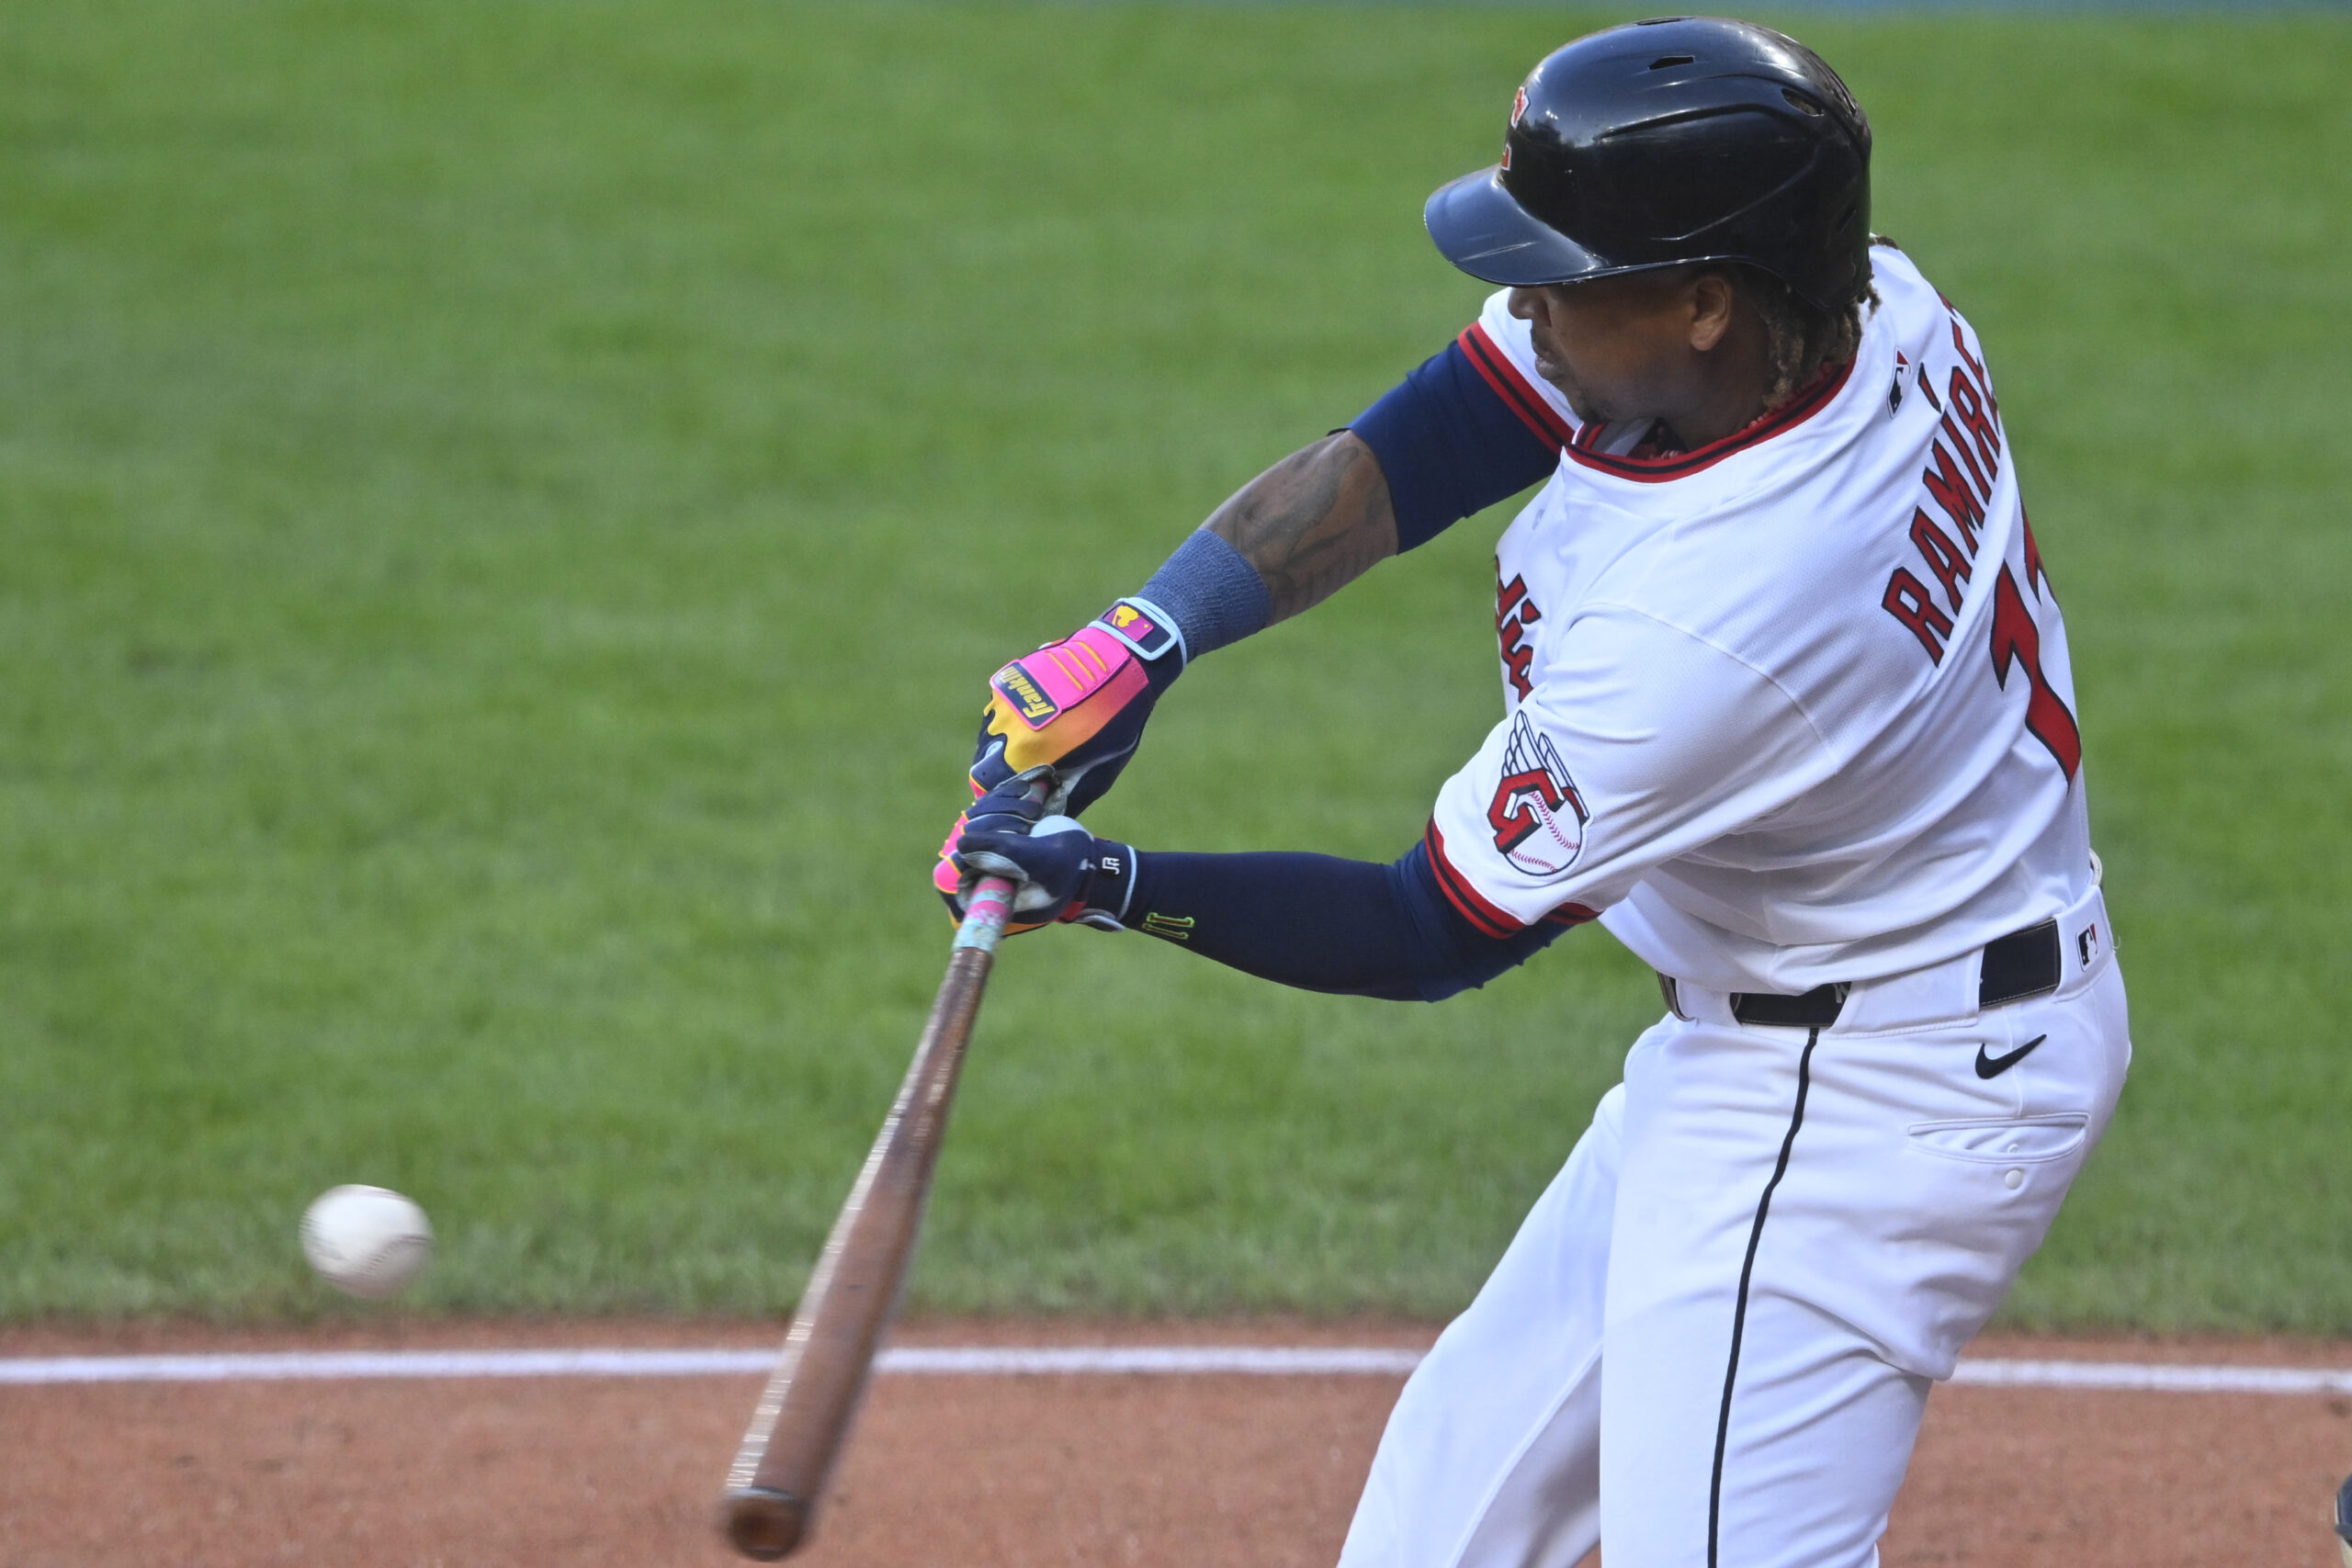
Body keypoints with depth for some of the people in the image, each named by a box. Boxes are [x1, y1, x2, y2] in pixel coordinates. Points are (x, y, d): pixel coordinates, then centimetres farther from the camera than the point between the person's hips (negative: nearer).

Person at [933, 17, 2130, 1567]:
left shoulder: (1700, 633, -34)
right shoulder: (1863, 303, -11)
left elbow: (1437, 936, -20)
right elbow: (1414, 447, -5)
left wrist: (1117, 887, -17)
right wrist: (1142, 637, -14)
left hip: (1866, 1105, -10)